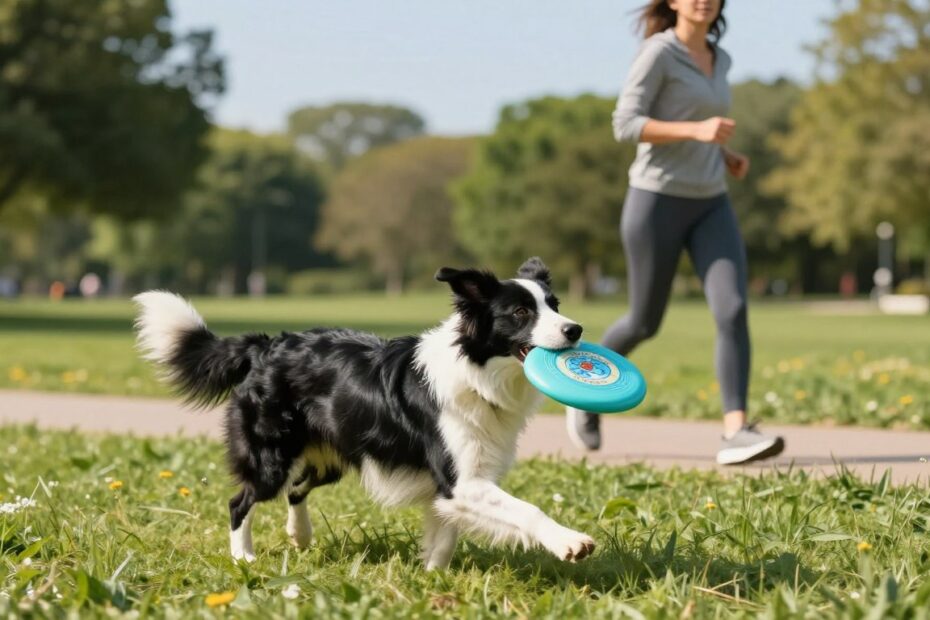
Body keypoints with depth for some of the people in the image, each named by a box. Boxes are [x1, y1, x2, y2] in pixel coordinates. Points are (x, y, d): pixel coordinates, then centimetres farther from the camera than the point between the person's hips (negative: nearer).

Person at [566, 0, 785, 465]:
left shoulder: (718, 59, 13)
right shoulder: (658, 50, -9)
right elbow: (625, 125, -16)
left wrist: (724, 154, 11)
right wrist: (697, 130, -25)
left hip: (709, 206, 6)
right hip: (657, 200, -6)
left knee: (733, 312, -15)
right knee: (645, 323, 7)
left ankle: (736, 434, -21)